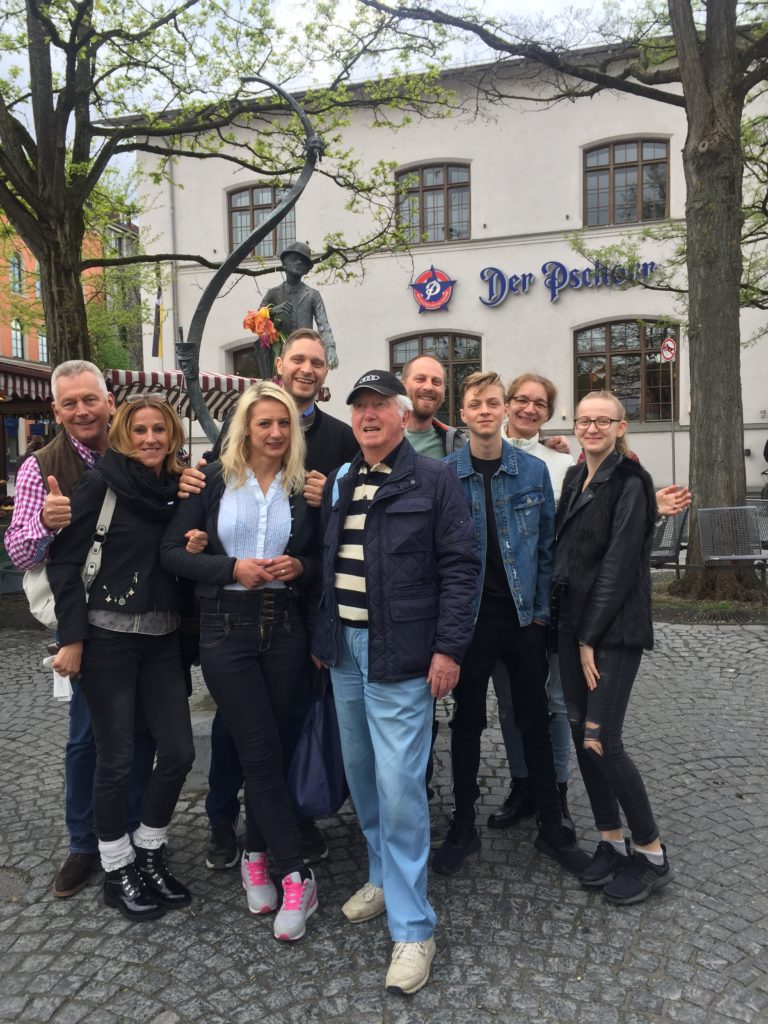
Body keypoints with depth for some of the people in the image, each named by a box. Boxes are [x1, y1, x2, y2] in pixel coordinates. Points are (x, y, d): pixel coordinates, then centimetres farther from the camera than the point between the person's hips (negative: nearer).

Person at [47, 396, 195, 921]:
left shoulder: (179, 489, 7)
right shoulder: (100, 484, -7)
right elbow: (64, 562, -9)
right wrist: (71, 638, -13)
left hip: (163, 637, 5)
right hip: (108, 636, -5)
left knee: (179, 752, 5)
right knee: (117, 759, 4)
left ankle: (149, 852, 29)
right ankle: (117, 869, 26)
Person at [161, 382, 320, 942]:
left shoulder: (304, 487, 4)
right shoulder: (214, 480, -1)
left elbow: (321, 558, 12)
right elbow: (174, 551, -2)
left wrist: (300, 567, -10)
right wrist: (231, 568, -16)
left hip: (286, 628, 2)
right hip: (227, 629, -2)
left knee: (273, 749, 9)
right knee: (262, 751, -2)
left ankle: (256, 857, 30)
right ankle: (296, 876, 8)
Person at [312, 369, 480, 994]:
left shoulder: (433, 481, -6)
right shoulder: (339, 486, 13)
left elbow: (460, 565, -10)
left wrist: (449, 649, -15)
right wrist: (321, 637, 14)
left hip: (401, 656, -6)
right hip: (345, 649, 7)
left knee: (399, 787, -5)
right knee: (363, 776, 16)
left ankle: (412, 929, 11)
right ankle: (385, 878, 37)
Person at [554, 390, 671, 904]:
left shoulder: (630, 481, -11)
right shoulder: (575, 478, 13)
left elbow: (620, 564, -15)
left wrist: (591, 637, -15)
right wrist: (572, 630, 9)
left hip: (615, 629, -7)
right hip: (573, 622, 8)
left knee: (602, 740, -6)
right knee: (581, 734, 10)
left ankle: (652, 853, 14)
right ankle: (612, 840, 27)